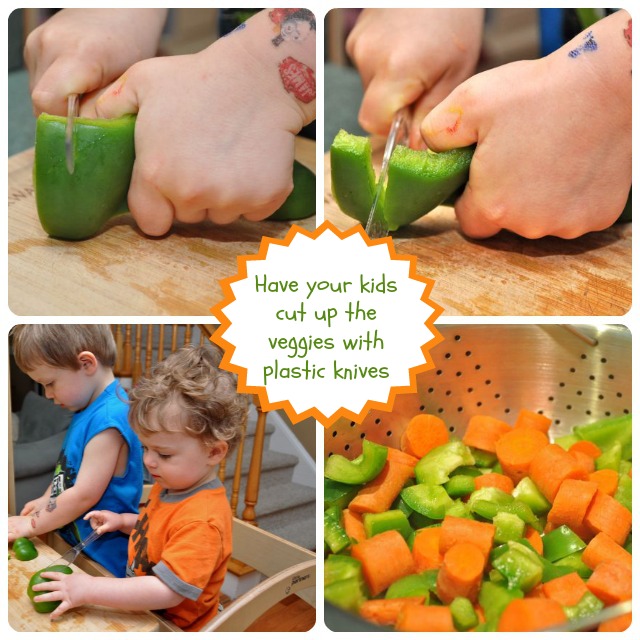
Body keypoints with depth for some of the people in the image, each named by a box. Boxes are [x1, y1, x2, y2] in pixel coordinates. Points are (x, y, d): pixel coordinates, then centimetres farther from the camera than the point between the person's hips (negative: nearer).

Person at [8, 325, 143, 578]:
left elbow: (85, 495, -24)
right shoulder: (89, 408, 4)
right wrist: (46, 500, 7)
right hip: (74, 542, 9)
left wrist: (32, 525, -12)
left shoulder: (107, 420, -26)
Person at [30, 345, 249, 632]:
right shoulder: (170, 485, 1)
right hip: (140, 610, 9)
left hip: (173, 626, -8)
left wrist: (90, 590, -29)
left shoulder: (202, 521, -28)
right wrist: (123, 521, 3)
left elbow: (166, 591, -32)